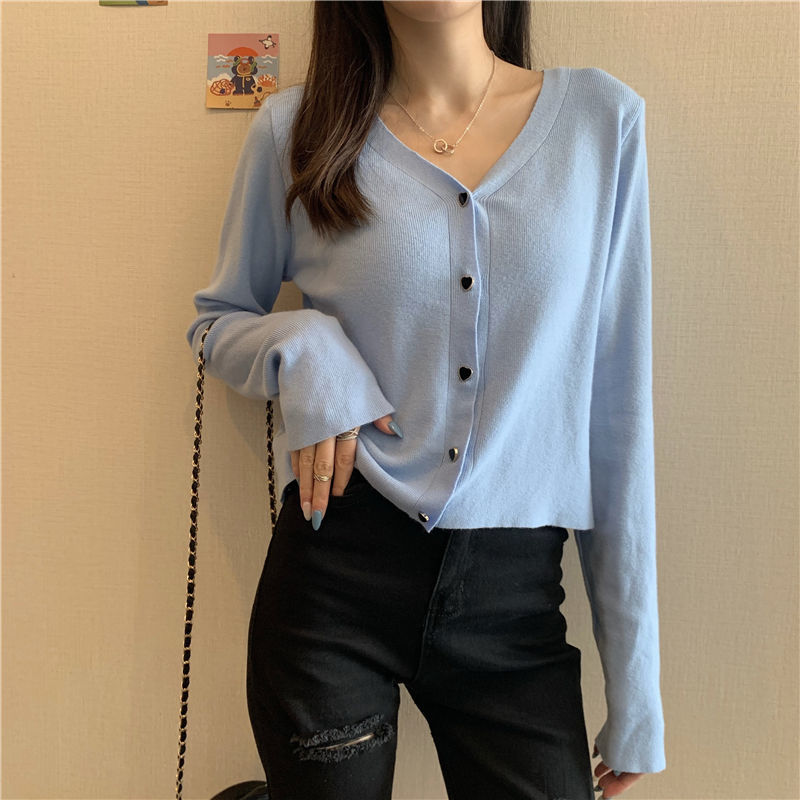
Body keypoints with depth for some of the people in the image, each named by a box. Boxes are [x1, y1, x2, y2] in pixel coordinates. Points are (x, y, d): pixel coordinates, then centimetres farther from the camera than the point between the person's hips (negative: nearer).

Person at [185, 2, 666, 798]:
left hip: (515, 596, 1)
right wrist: (302, 346, -12)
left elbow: (617, 403, 0)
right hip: (335, 579, 0)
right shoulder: (295, 127, 0)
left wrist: (634, 675, 1)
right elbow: (217, 321, 13)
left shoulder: (601, 116, 0)